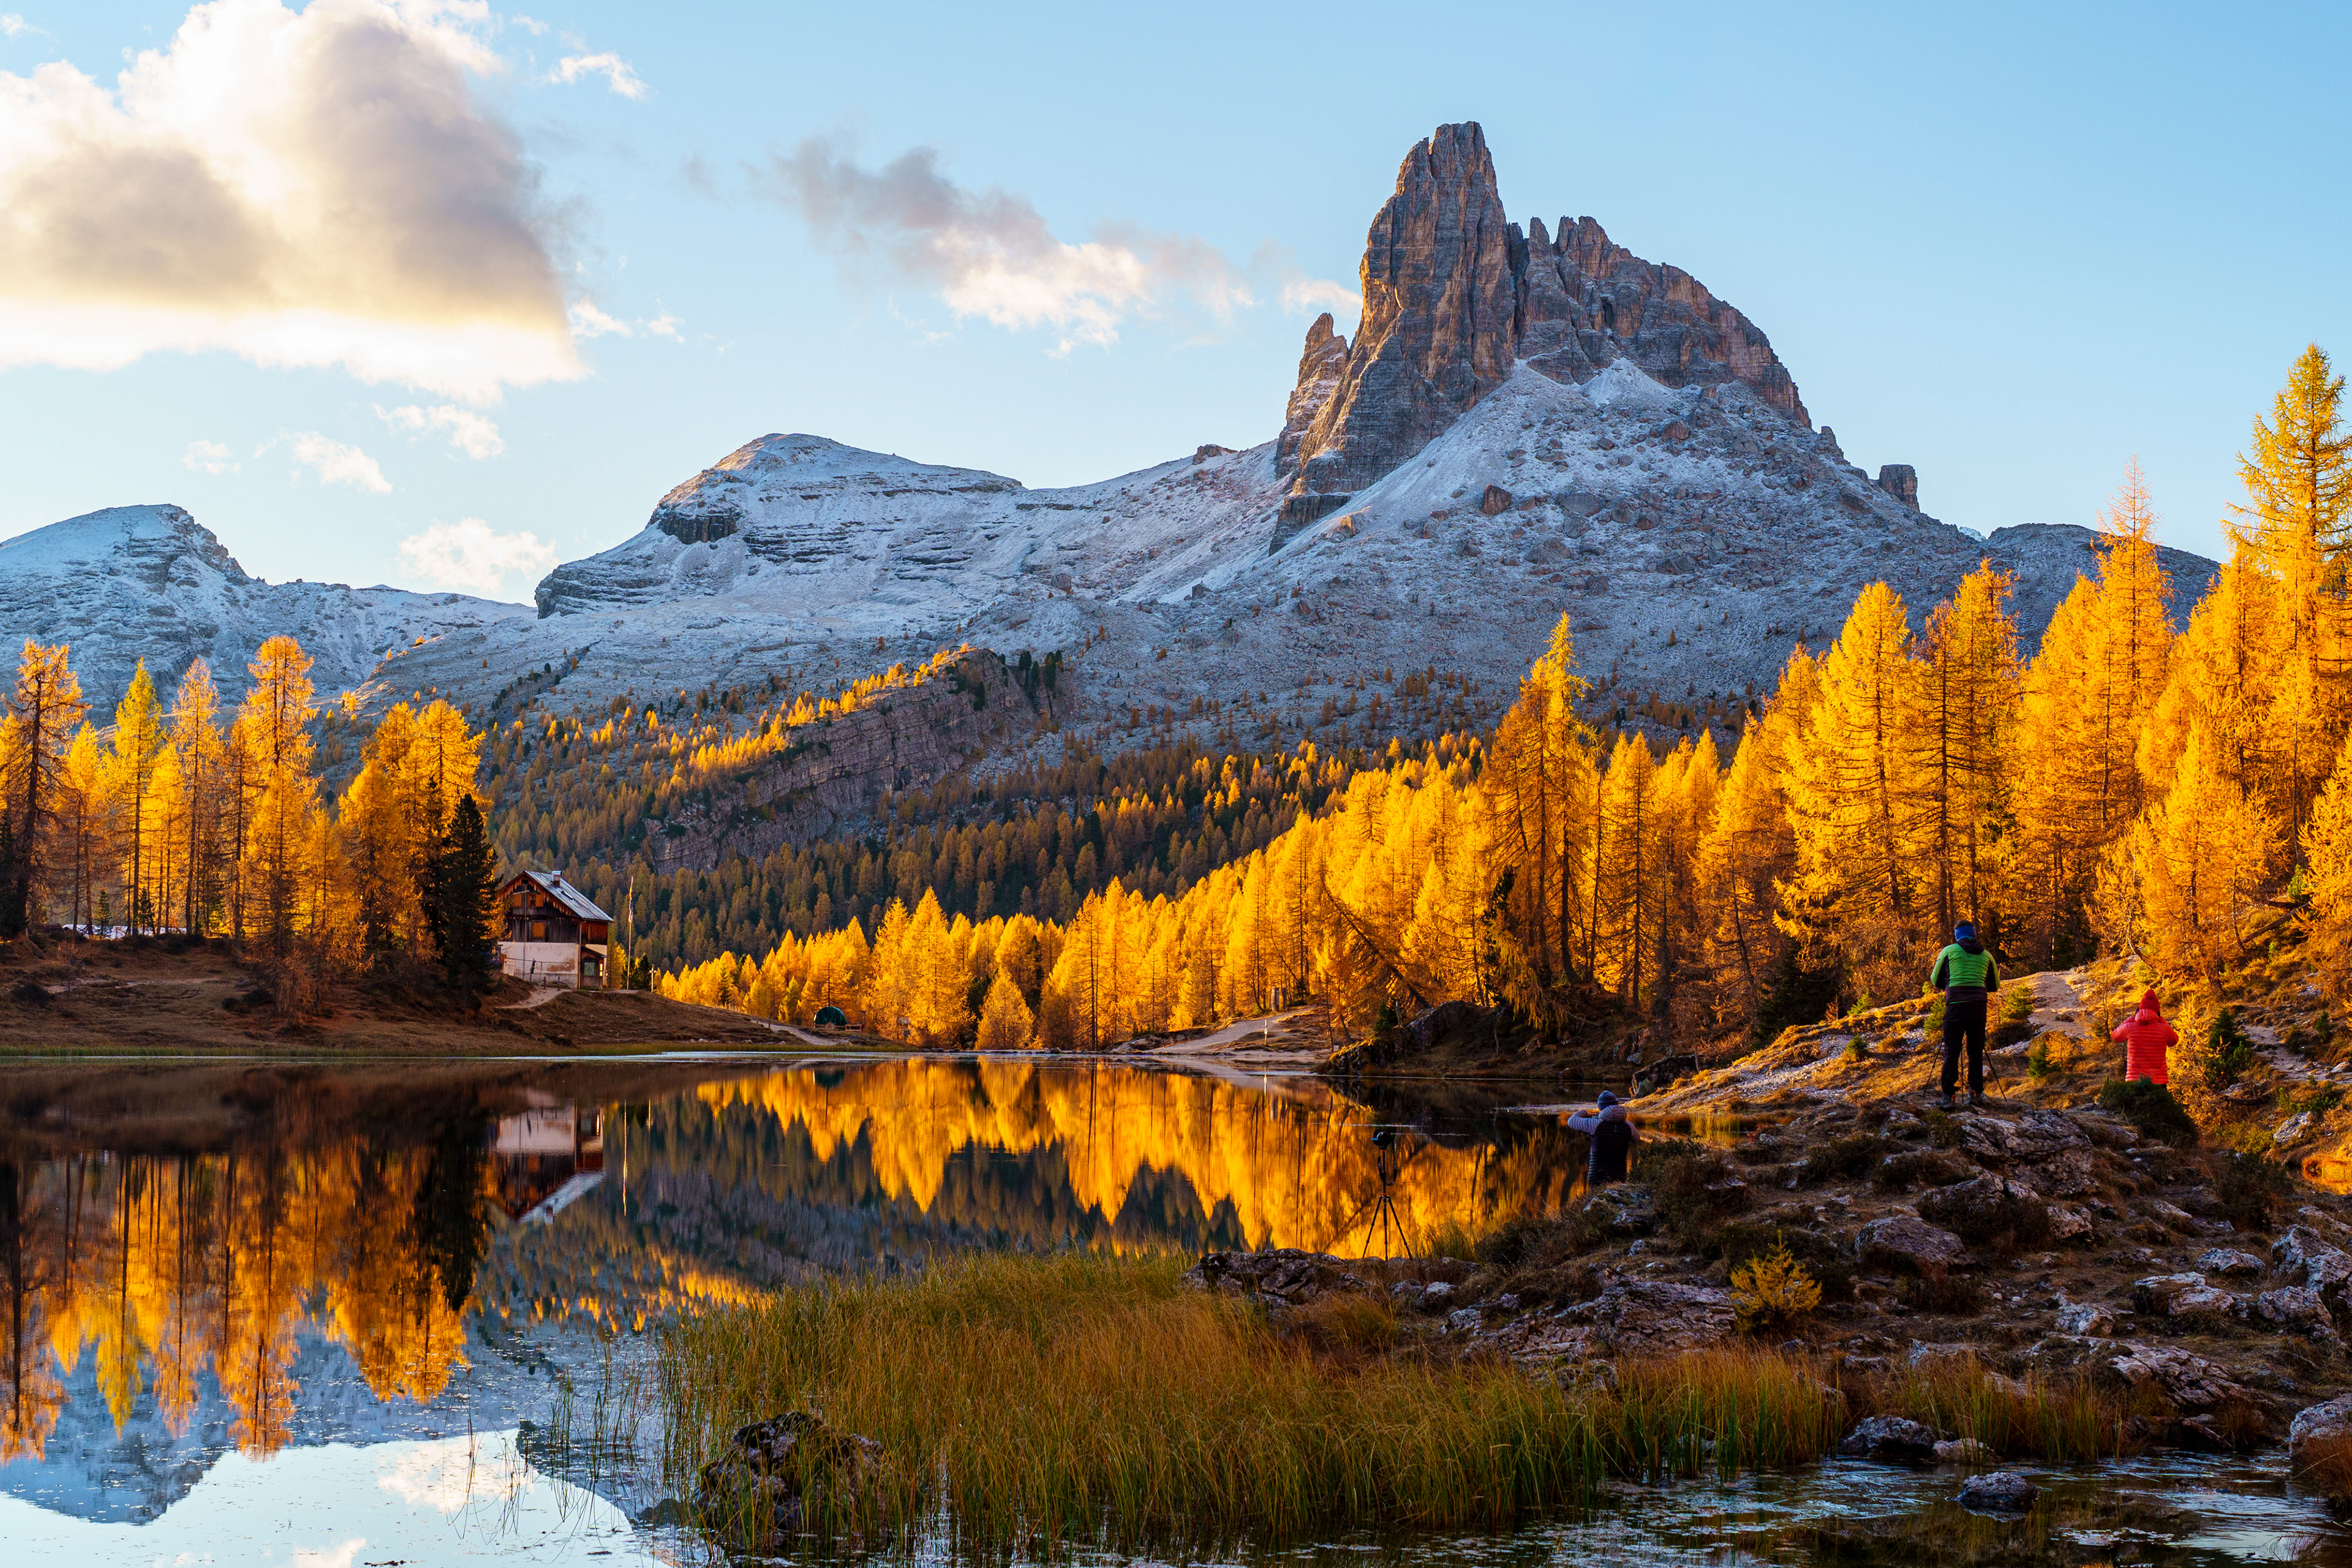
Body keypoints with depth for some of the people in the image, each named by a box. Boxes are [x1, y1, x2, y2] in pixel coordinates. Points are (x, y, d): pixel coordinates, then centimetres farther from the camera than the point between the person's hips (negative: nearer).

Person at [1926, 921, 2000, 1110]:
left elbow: (1936, 982, 11)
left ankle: (1948, 1096, -9)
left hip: (1955, 1006, -2)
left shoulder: (1949, 951, 6)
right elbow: (1995, 986, 21)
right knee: (1976, 1051, 11)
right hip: (1978, 1007, 2)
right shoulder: (1986, 956, 12)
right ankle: (1975, 1092, 8)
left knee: (1951, 1051, -1)